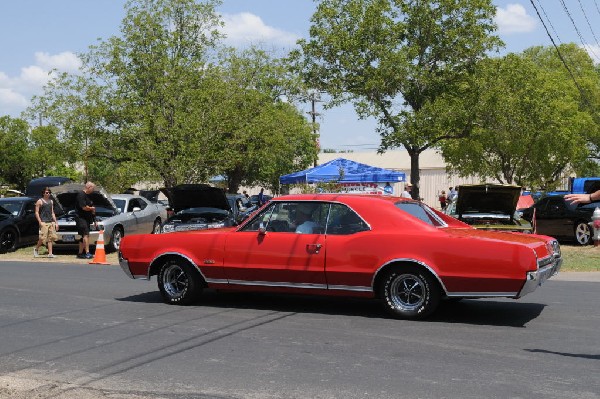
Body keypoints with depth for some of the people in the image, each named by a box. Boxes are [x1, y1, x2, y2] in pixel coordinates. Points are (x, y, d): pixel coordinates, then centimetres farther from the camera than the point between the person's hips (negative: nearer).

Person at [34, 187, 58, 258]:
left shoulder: (51, 201, 17)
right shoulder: (39, 201, -1)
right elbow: (36, 213, -5)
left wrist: (56, 222, 14)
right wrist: (40, 222, -14)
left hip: (51, 222, 6)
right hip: (44, 222, -6)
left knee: (50, 238, 1)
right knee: (43, 238, -9)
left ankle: (50, 253, 1)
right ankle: (36, 249, 15)